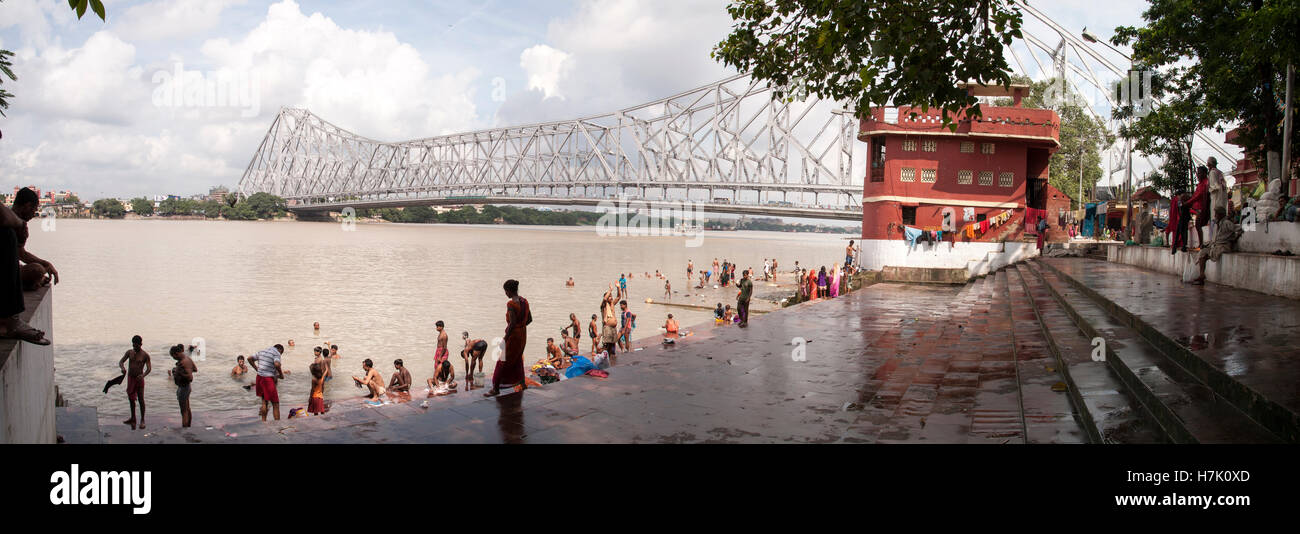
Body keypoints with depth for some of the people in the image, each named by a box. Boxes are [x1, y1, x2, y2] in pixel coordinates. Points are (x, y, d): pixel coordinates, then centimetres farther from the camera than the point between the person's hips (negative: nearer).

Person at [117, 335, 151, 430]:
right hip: (130, 378, 4)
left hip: (139, 378, -4)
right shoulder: (129, 352, 3)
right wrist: (122, 368, -24)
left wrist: (143, 375, -33)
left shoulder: (145, 355, -8)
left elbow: (149, 368, -13)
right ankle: (133, 419, 26)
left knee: (141, 399, -4)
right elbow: (121, 362, 0)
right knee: (131, 399, 12)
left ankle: (142, 420, 5)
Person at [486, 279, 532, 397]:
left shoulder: (511, 304, -22)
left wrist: (505, 339, -19)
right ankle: (522, 383, 36)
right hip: (523, 334, 8)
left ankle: (496, 389, 6)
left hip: (513, 334, -8)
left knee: (503, 361, 1)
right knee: (518, 358, 26)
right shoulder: (525, 301, 2)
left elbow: (512, 323, -25)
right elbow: (529, 319, 9)